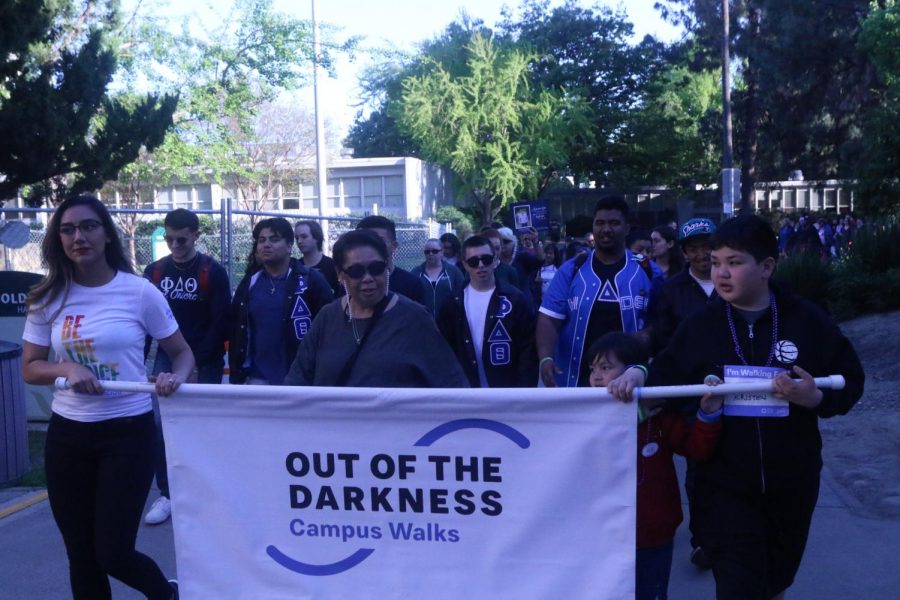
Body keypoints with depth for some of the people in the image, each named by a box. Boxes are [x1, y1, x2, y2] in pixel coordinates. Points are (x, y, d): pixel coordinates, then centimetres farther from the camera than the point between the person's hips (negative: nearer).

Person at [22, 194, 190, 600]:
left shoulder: (139, 291, -7)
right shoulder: (49, 298, 1)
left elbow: (183, 354, 1)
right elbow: (30, 369, 6)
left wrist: (174, 378, -22)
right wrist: (67, 369, -15)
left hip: (128, 432, -4)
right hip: (67, 434, 4)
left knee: (113, 553, -1)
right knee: (81, 556, 12)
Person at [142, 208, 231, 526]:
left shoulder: (213, 272, -5)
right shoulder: (155, 271, 6)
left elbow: (220, 324, -9)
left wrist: (197, 363, -13)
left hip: (204, 364, -3)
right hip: (166, 361, 3)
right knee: (159, 427, -2)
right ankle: (166, 494, 13)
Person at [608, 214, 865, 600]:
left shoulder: (807, 320, -5)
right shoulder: (700, 326, -3)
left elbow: (850, 380, 1)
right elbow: (667, 376, 0)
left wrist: (816, 399, -18)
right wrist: (639, 372, -21)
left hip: (792, 485, 1)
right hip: (726, 488, -1)